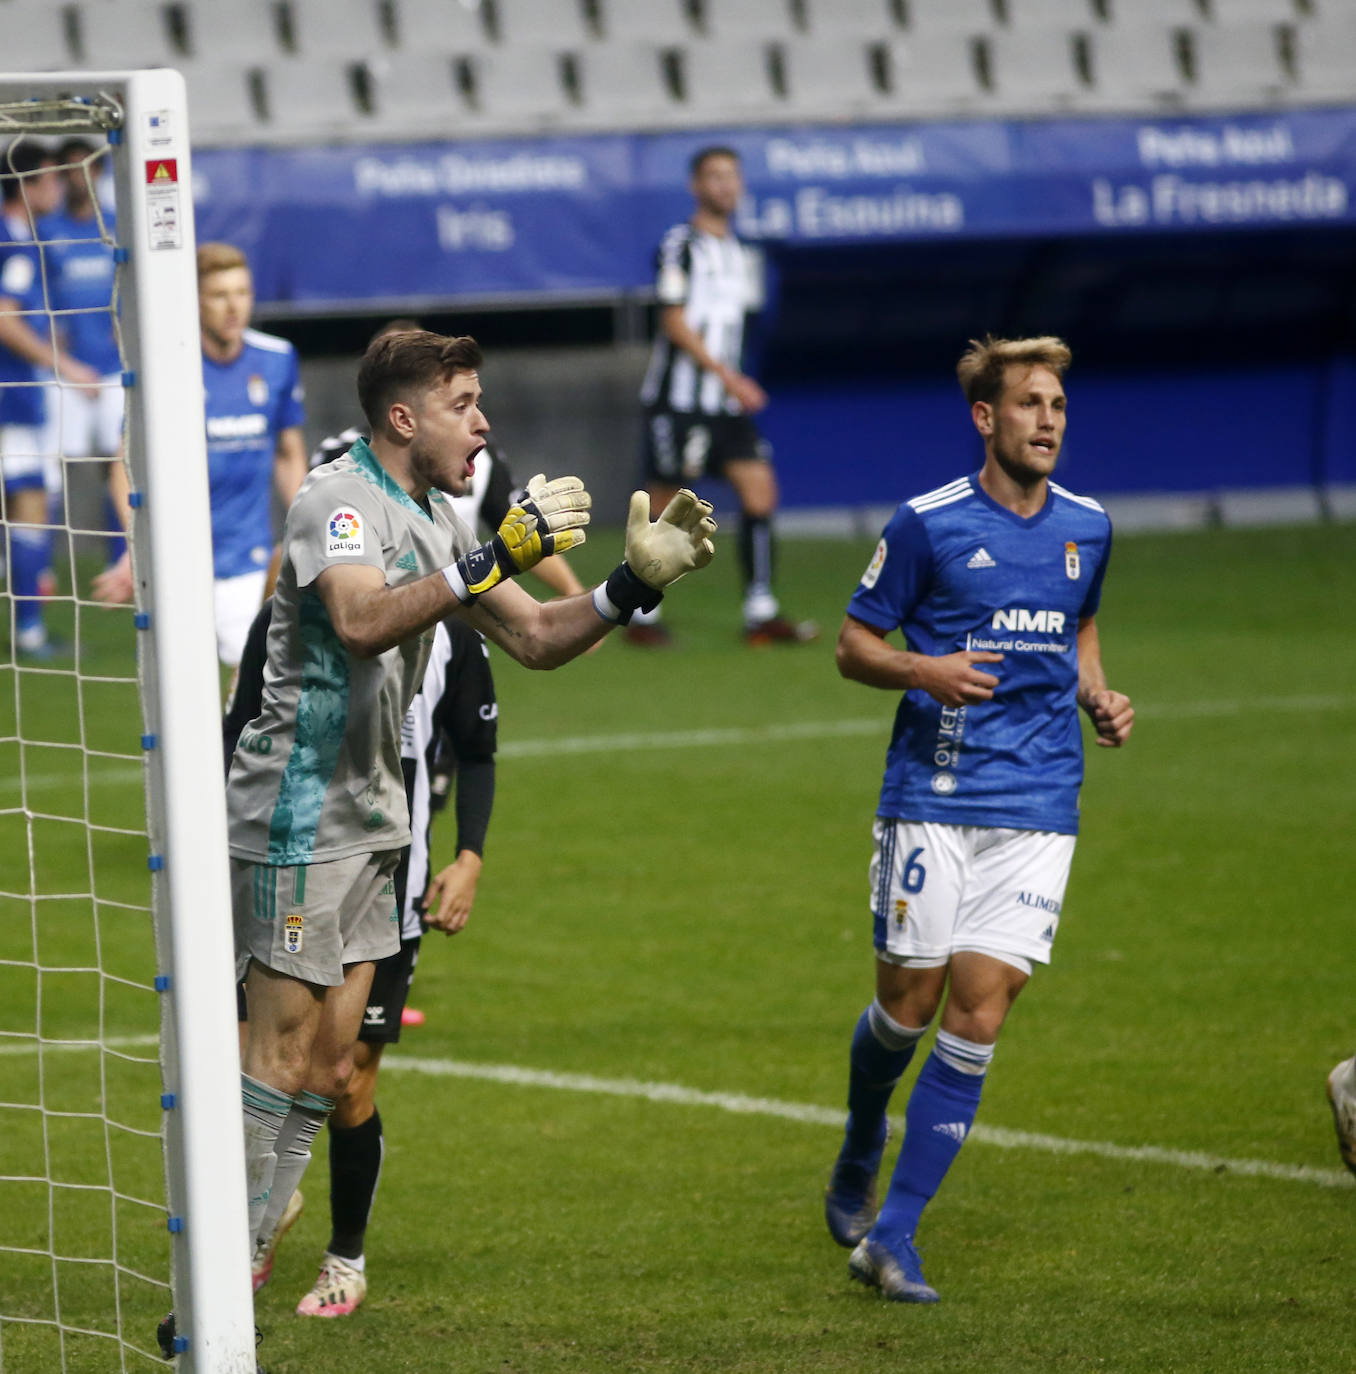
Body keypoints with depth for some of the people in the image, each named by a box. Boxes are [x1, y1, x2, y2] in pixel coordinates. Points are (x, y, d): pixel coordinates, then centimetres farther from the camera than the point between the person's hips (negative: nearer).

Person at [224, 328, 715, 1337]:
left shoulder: (436, 518, 14)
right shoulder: (336, 499, -14)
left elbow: (533, 637, 16)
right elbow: (362, 621, -33)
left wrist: (637, 582, 2)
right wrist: (499, 556, -38)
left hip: (367, 823, 9)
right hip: (297, 818, -9)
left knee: (330, 1069, 7)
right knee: (284, 1057, -9)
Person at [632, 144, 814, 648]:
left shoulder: (742, 256, 15)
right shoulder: (680, 245, -7)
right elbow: (675, 323, -14)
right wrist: (729, 376, -19)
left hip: (726, 399, 7)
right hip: (678, 398, -7)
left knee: (759, 489, -5)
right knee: (664, 503, -3)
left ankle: (761, 615, -3)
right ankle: (642, 613, 11)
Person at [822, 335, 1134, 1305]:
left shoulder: (1088, 528, 8)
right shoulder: (928, 525, -5)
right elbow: (854, 644, 2)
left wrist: (1099, 697, 7)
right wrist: (927, 670, -18)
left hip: (1037, 807, 3)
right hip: (932, 797, -3)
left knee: (977, 1021, -7)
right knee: (907, 1005, 4)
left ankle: (892, 1235, -1)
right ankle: (861, 1152, 38)